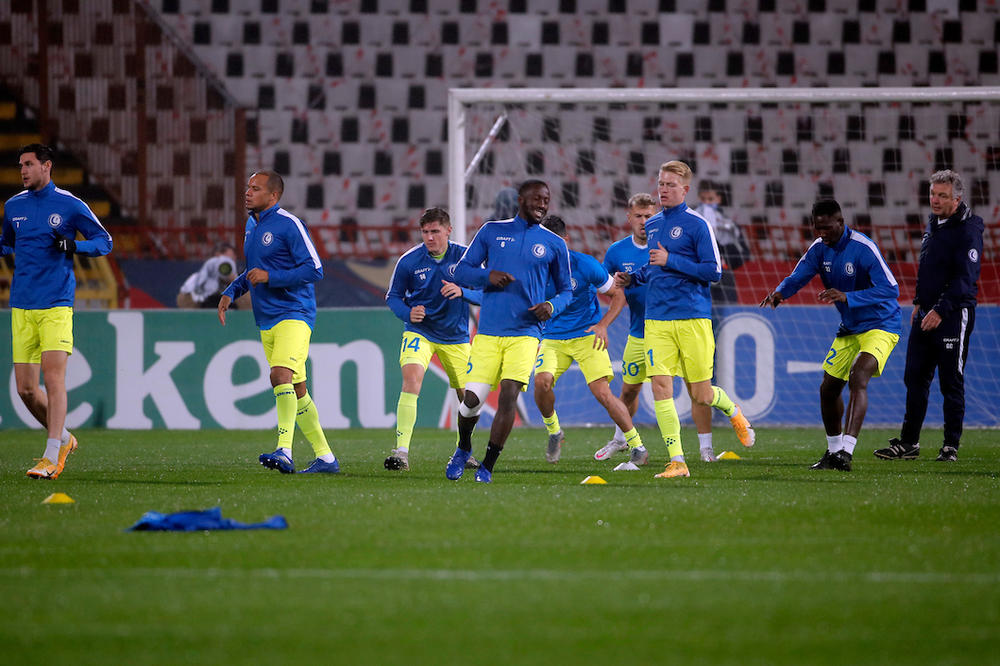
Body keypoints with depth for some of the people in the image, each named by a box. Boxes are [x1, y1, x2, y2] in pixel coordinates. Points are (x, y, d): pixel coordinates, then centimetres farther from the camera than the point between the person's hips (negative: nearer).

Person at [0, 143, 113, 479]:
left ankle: (51, 457, -14)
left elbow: (105, 241, 3)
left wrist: (74, 245, -15)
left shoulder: (70, 205, -1)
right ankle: (62, 438, 23)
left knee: (53, 377, -15)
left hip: (56, 305, -5)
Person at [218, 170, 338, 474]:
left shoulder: (288, 224, -11)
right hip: (266, 321, 9)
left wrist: (270, 277, -19)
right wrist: (231, 293, 13)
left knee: (281, 374, -25)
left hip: (294, 315, -9)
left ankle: (284, 452, -31)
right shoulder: (251, 225, 15)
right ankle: (325, 457, 16)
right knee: (296, 389, 10)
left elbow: (314, 269, -14)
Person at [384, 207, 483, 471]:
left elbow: (483, 295, -7)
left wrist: (462, 292, -27)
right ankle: (401, 451, -29)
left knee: (467, 396, 7)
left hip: (456, 336, 2)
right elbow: (393, 296, 2)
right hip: (420, 332, -2)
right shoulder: (409, 261, -9)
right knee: (411, 378, -26)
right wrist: (408, 313, -19)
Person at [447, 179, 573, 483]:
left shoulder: (554, 244, 9)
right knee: (472, 399, -6)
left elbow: (566, 290, 17)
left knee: (509, 396, -15)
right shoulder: (491, 231, 9)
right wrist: (487, 276, -10)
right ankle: (463, 449, 25)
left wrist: (553, 306, -6)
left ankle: (487, 466, -3)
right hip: (488, 332, 0)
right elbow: (460, 272, 10)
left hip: (525, 334, 0)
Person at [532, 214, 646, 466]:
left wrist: (603, 325, -14)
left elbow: (619, 296, -3)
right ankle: (553, 431, 4)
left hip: (587, 336, -3)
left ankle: (637, 446, -2)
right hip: (553, 338, 3)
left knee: (603, 393, -15)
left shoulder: (585, 265, -13)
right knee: (542, 381, -23)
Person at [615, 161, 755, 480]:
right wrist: (632, 278, 10)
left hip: (692, 316, -5)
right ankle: (676, 461, -9)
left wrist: (670, 261, -16)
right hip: (656, 319, 5)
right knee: (660, 385, -10)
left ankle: (733, 412, 36)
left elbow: (713, 271, -10)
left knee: (701, 395, 1)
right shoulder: (651, 225, 15)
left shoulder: (696, 224, -5)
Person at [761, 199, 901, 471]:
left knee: (858, 378, -28)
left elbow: (890, 289, -28)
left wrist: (848, 297, -39)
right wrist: (780, 292, -26)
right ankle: (833, 451, 29)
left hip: (880, 326, -8)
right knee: (828, 388, 10)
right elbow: (797, 277, -1)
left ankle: (846, 452, -35)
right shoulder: (819, 248, -2)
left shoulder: (863, 248, -23)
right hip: (849, 329, 8)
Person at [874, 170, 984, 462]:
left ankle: (951, 446, 6)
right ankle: (908, 443, 12)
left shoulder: (968, 230, -14)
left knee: (951, 382, -2)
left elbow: (965, 278, -20)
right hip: (927, 313, 8)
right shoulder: (933, 224, 13)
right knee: (915, 378, 7)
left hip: (953, 315, -8)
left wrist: (940, 311, -23)